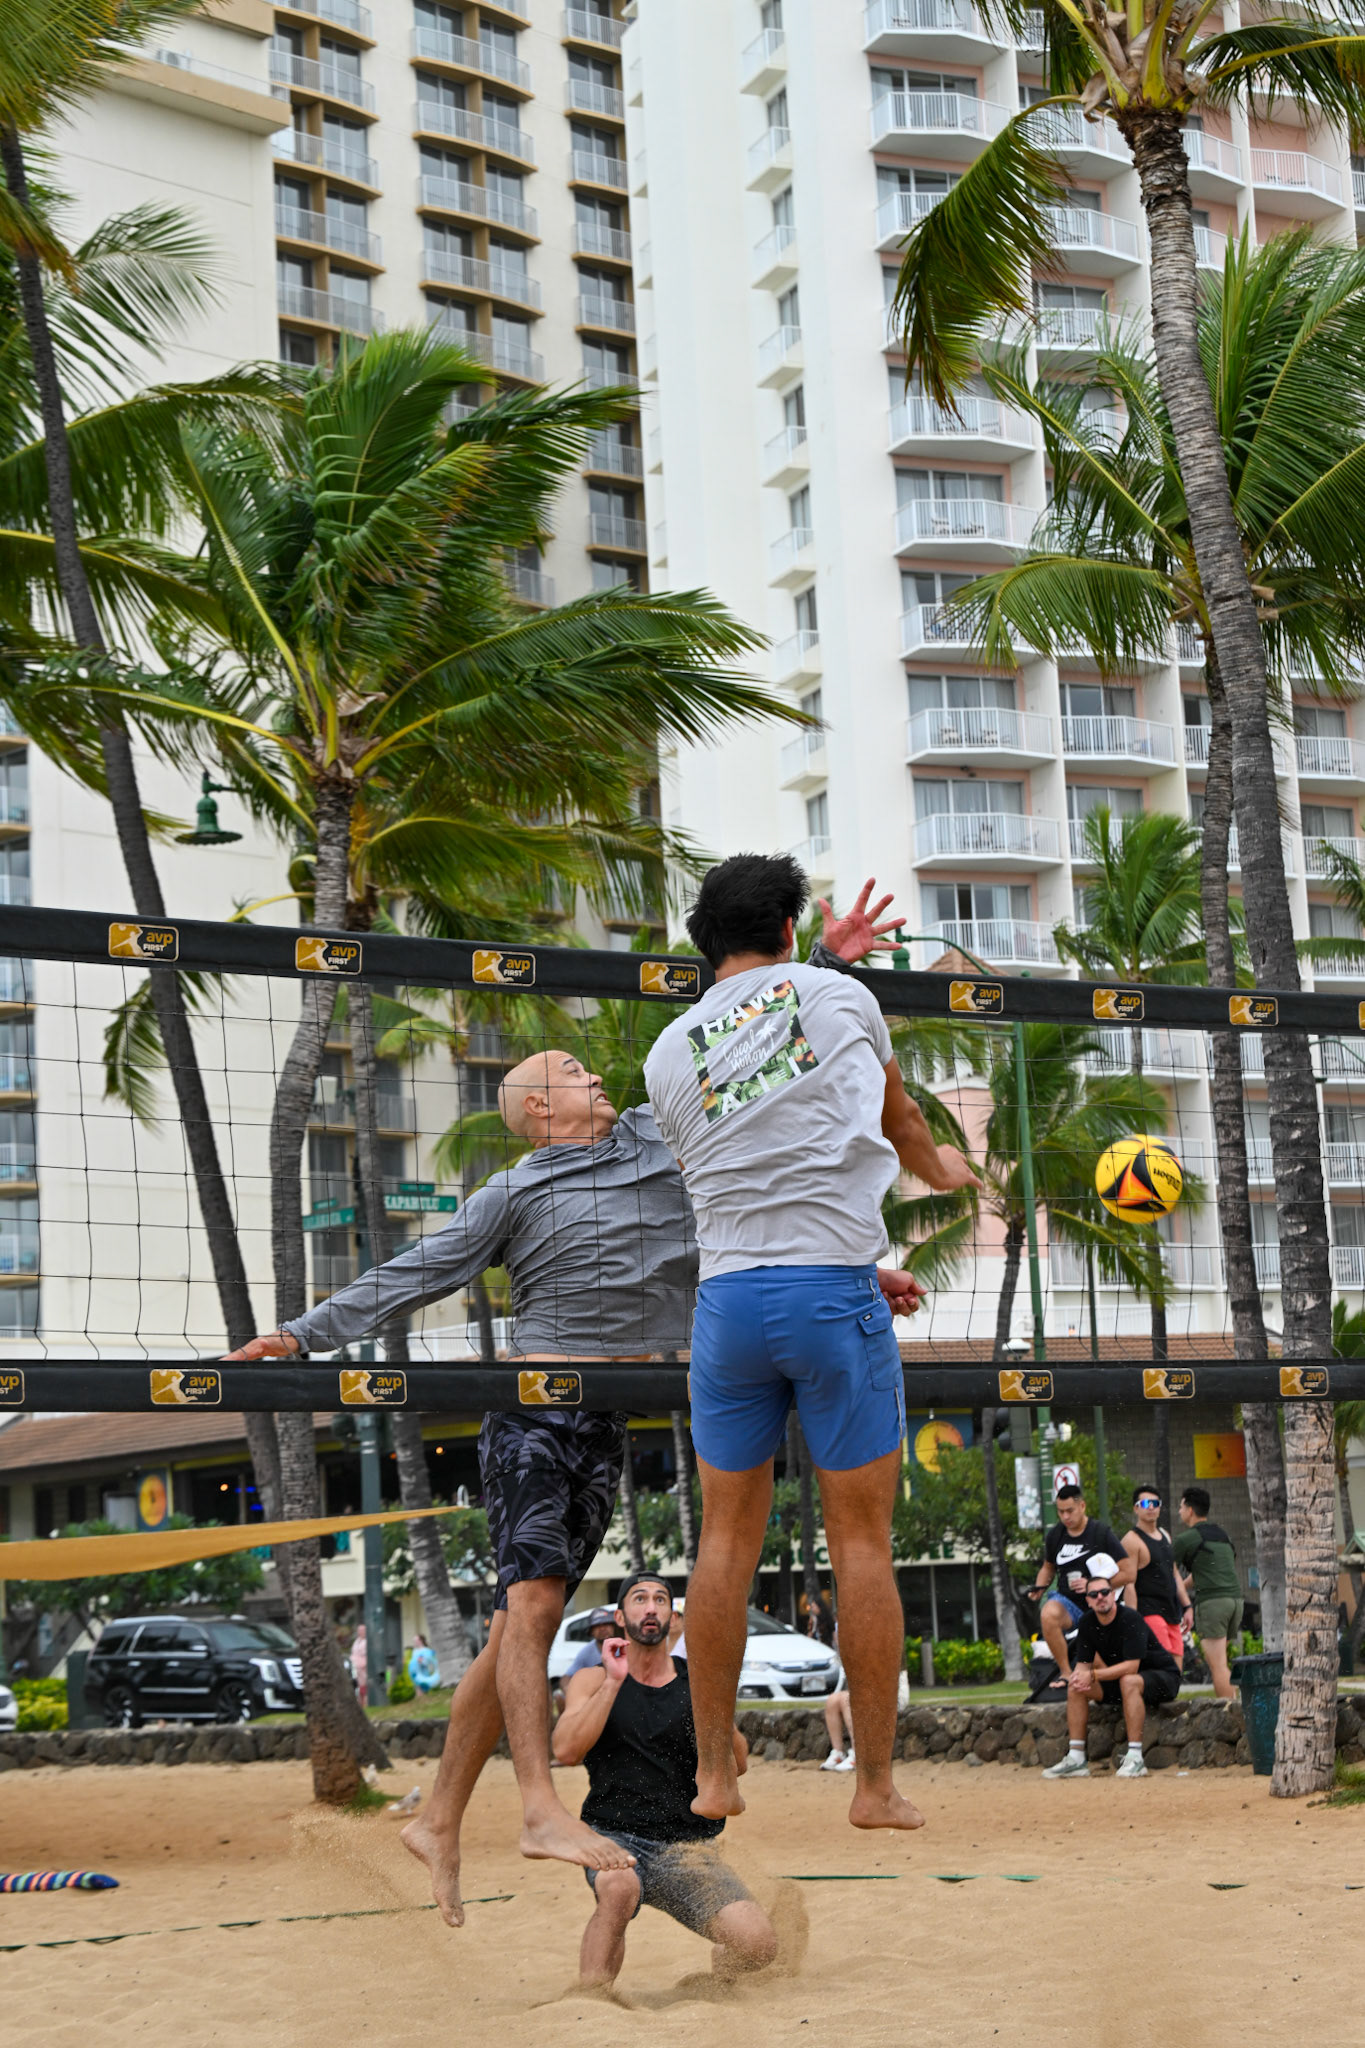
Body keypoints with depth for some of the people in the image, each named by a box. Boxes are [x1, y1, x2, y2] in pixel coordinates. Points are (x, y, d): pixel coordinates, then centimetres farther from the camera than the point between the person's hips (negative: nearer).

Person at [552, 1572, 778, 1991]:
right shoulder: (593, 1680, 7)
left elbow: (737, 1765, 4)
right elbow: (566, 1751, -10)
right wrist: (613, 1683, -14)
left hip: (687, 1847, 2)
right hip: (615, 1835, -2)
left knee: (758, 1944, -18)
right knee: (619, 1888, -39)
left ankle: (719, 1967, 17)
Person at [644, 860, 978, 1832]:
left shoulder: (669, 1051, 10)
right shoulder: (841, 996, 5)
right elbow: (898, 1118, 23)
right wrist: (943, 1166, 44)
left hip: (727, 1293, 3)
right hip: (835, 1288, -3)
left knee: (727, 1535, 10)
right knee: (862, 1540, 1)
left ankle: (714, 1773, 11)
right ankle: (876, 1786, 3)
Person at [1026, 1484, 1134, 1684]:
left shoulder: (1101, 1533, -9)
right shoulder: (1055, 1534, 4)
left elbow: (1130, 1573, -10)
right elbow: (1048, 1567, 23)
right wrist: (1039, 1588, 2)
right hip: (1067, 1600, 2)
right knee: (1048, 1615, -33)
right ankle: (1066, 1673, -24)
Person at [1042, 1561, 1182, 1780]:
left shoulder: (1130, 1619, -25)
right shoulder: (1087, 1622, -4)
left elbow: (1131, 1666, -30)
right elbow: (1083, 1663, -2)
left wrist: (1093, 1675, -32)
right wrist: (1079, 1677, -26)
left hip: (1162, 1678, -7)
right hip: (1119, 1680, 7)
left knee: (1128, 1681, -38)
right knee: (1075, 1687, -7)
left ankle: (1135, 1758, -38)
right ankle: (1076, 1759, -8)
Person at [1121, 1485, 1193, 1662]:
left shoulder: (1164, 1536, 18)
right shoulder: (1132, 1540, -8)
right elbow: (1128, 1583, -13)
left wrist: (1187, 1607, 20)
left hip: (1171, 1613, 8)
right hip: (1148, 1612, -8)